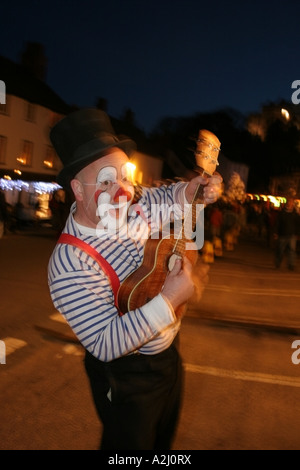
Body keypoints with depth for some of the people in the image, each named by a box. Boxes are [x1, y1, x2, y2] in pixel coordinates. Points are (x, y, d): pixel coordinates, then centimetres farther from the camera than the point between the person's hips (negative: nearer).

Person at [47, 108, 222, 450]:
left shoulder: (133, 206, -11)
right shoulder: (70, 264, -31)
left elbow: (167, 197, 9)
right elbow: (104, 344, -32)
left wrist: (190, 192, -14)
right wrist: (169, 300, -36)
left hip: (169, 354, 7)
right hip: (126, 378, -6)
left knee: (164, 438, 30)